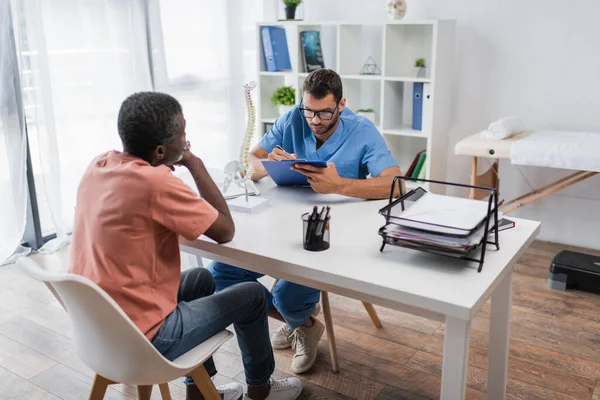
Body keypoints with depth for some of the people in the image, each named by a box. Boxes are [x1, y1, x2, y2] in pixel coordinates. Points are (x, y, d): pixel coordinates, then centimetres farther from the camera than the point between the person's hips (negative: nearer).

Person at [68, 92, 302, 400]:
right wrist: (195, 164, -8)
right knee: (252, 296, 7)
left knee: (201, 279, 27)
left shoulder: (98, 166, -1)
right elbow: (225, 231, -15)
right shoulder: (155, 182, -27)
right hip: (140, 339, -8)